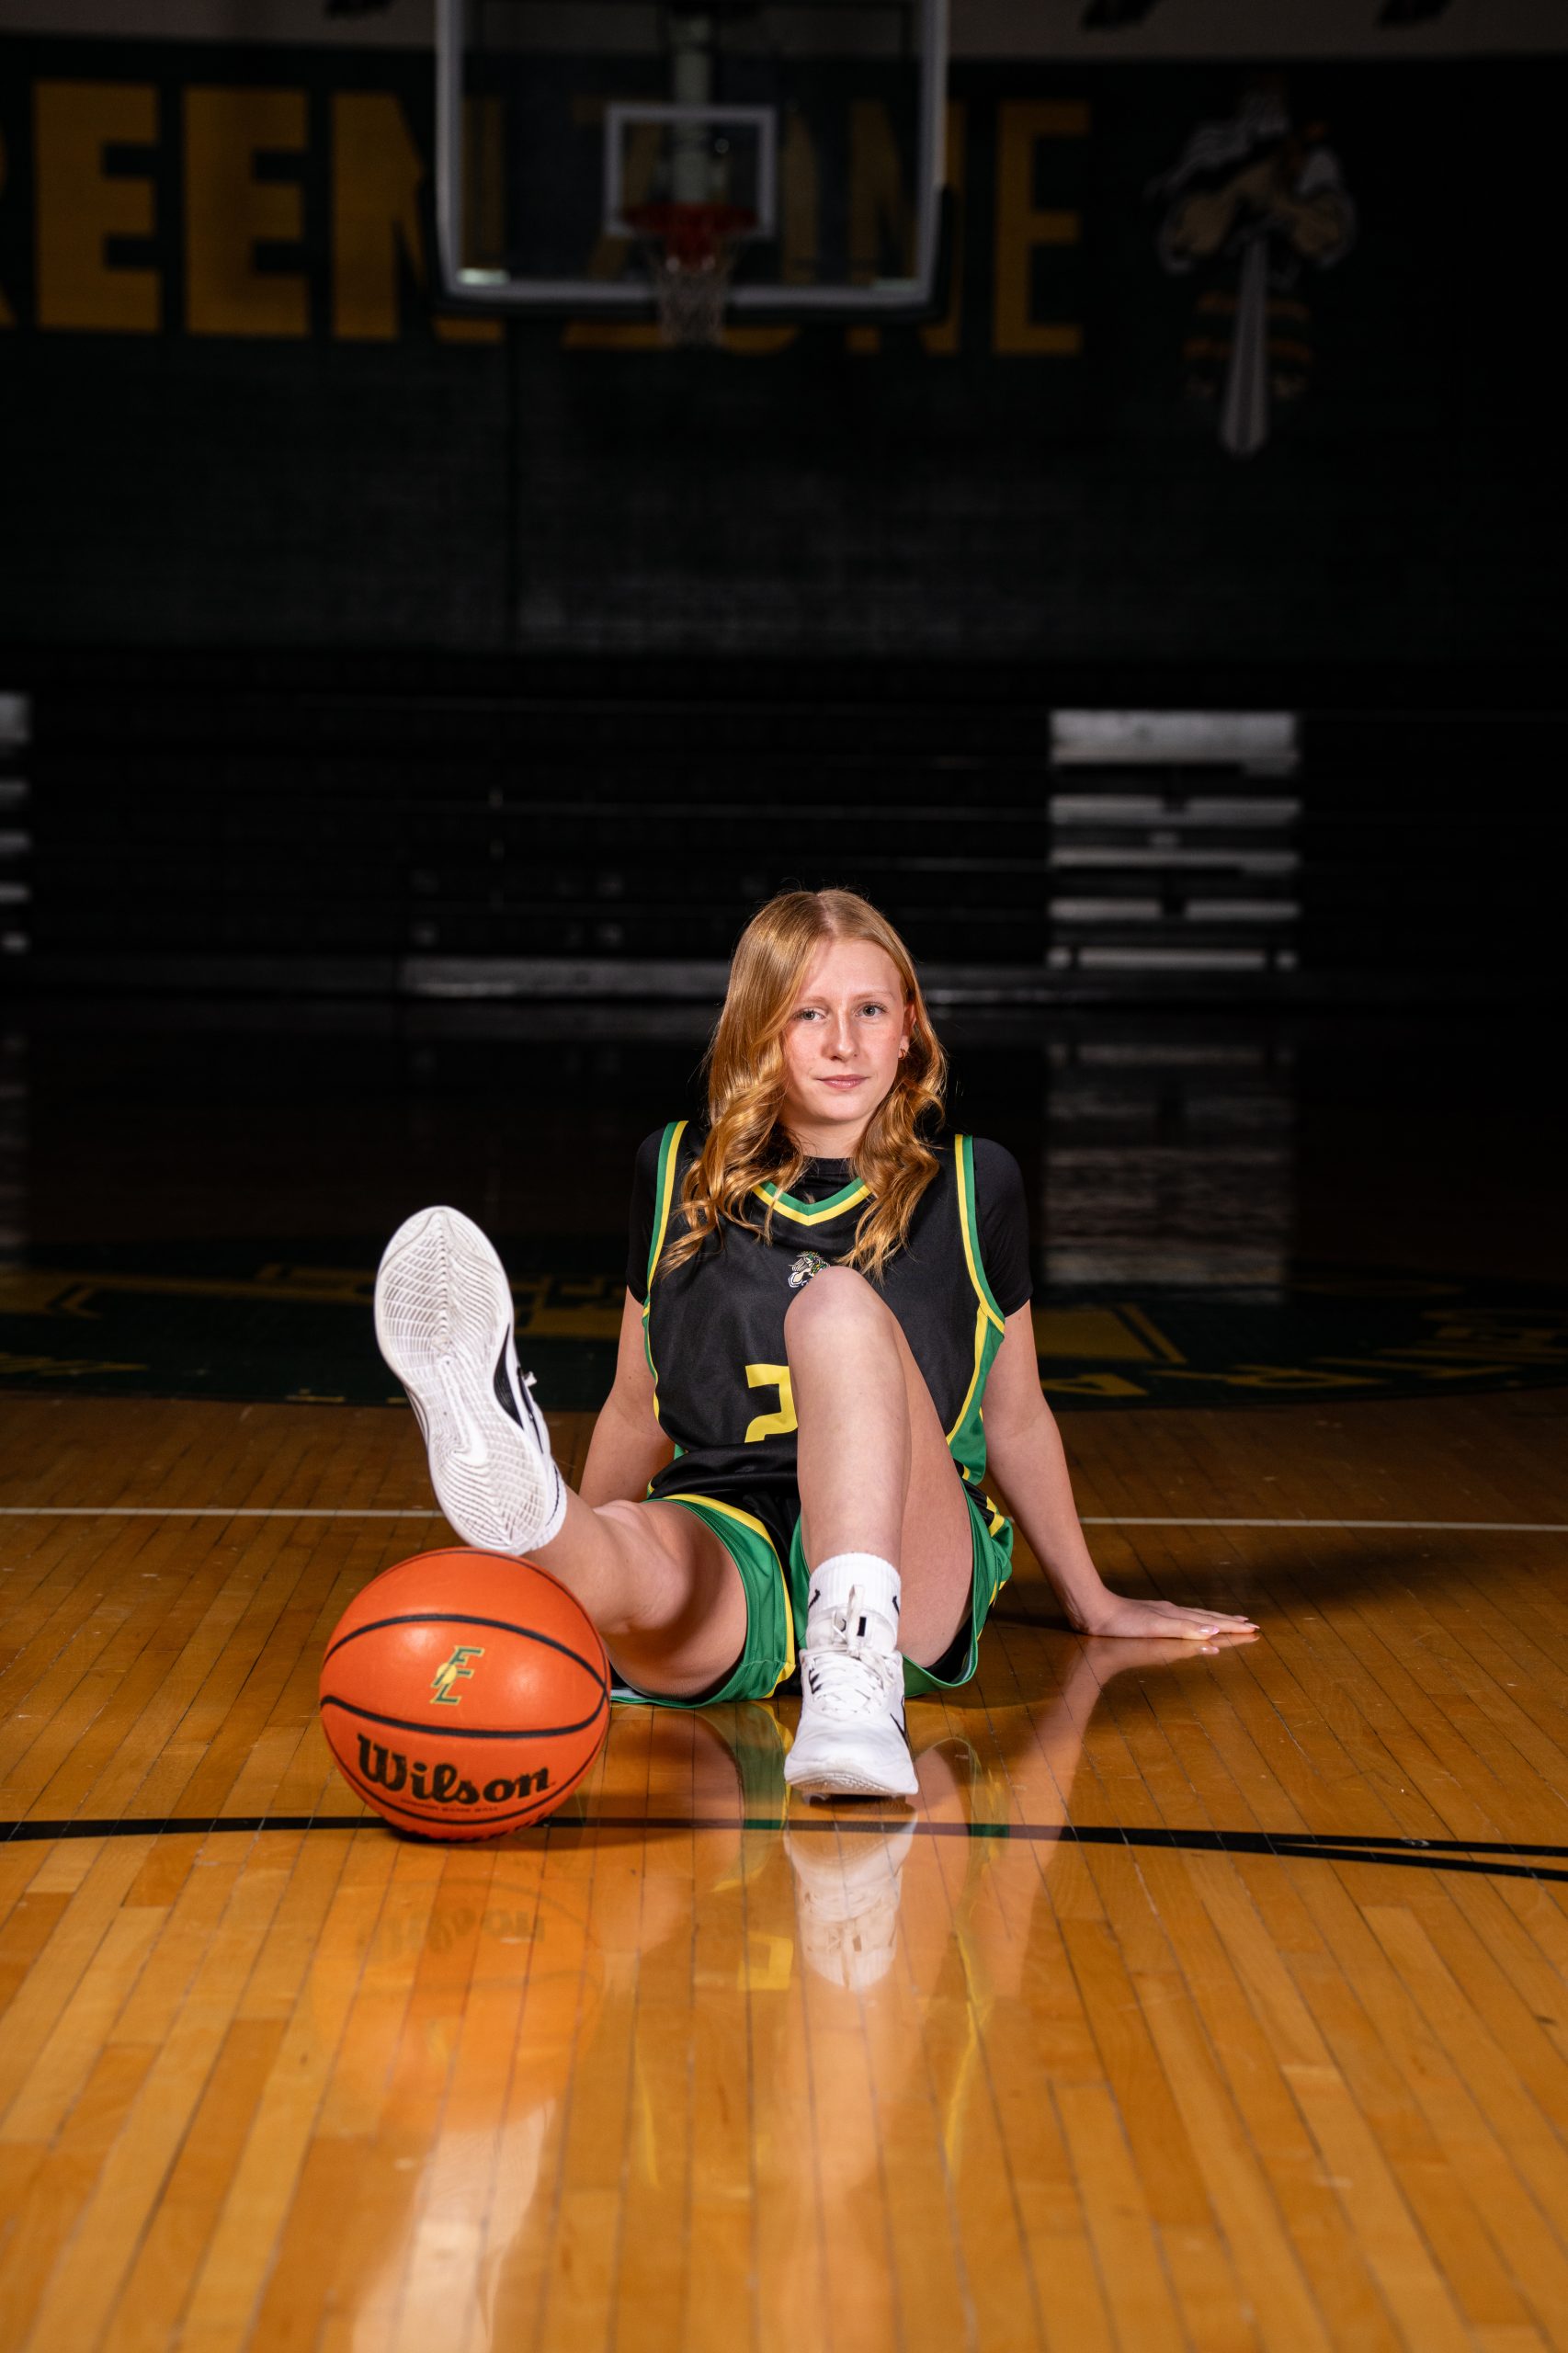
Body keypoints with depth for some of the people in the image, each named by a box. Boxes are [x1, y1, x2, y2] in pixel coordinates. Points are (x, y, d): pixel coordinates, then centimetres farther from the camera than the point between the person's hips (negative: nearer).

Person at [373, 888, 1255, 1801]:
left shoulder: (973, 1185, 10)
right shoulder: (680, 1176, 13)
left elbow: (1016, 1419, 21)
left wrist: (1092, 1603, 27)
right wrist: (564, 1546, 27)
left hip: (911, 1567, -1)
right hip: (721, 1534, 1)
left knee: (839, 1302, -30)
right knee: (632, 1567, -37)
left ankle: (857, 1671, -48)